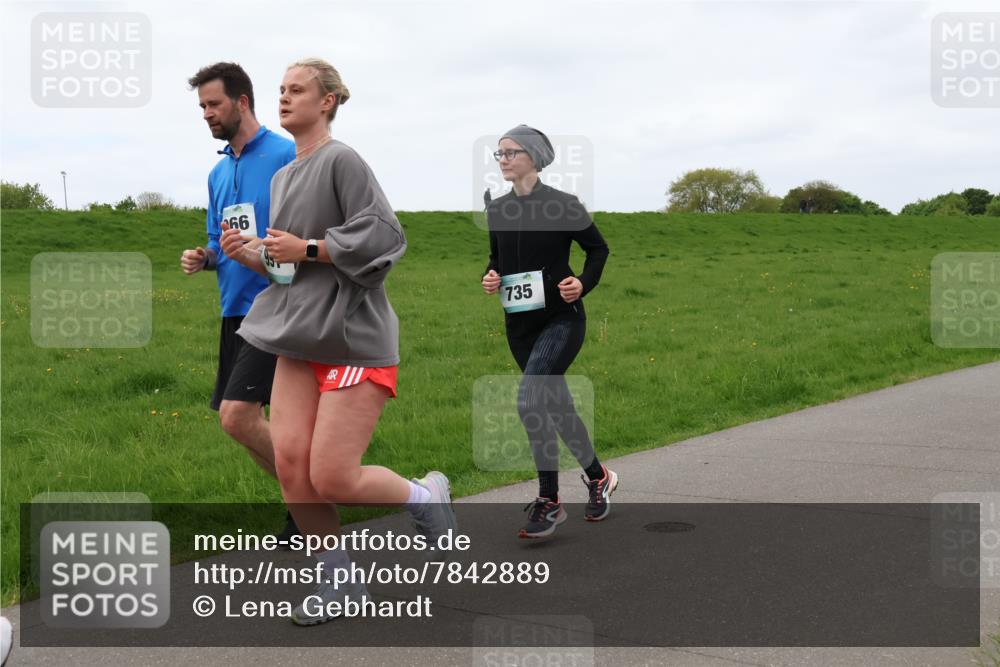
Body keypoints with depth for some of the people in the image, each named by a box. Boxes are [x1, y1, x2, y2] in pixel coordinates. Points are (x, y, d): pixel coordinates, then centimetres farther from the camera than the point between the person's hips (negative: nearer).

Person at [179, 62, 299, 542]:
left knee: (237, 415, -17)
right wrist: (205, 258, 2)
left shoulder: (287, 156, -8)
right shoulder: (218, 173, 16)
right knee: (243, 422, 10)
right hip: (236, 309, 8)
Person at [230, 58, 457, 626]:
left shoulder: (342, 161, -9)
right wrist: (248, 254, 5)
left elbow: (385, 236, -18)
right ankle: (341, 584, 16)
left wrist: (307, 248, -15)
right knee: (290, 463, -1)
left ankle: (428, 497, 20)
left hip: (353, 341, -8)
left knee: (332, 478, -9)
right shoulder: (283, 178, 16)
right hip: (300, 341, 8)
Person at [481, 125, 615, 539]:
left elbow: (598, 248, 2)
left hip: (561, 320, -6)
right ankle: (598, 477, 35)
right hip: (519, 324, 6)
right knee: (557, 406, 13)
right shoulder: (496, 210, 6)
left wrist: (583, 283, -15)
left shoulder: (562, 205, -9)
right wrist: (491, 277, -2)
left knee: (530, 399, -22)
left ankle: (549, 501, -9)